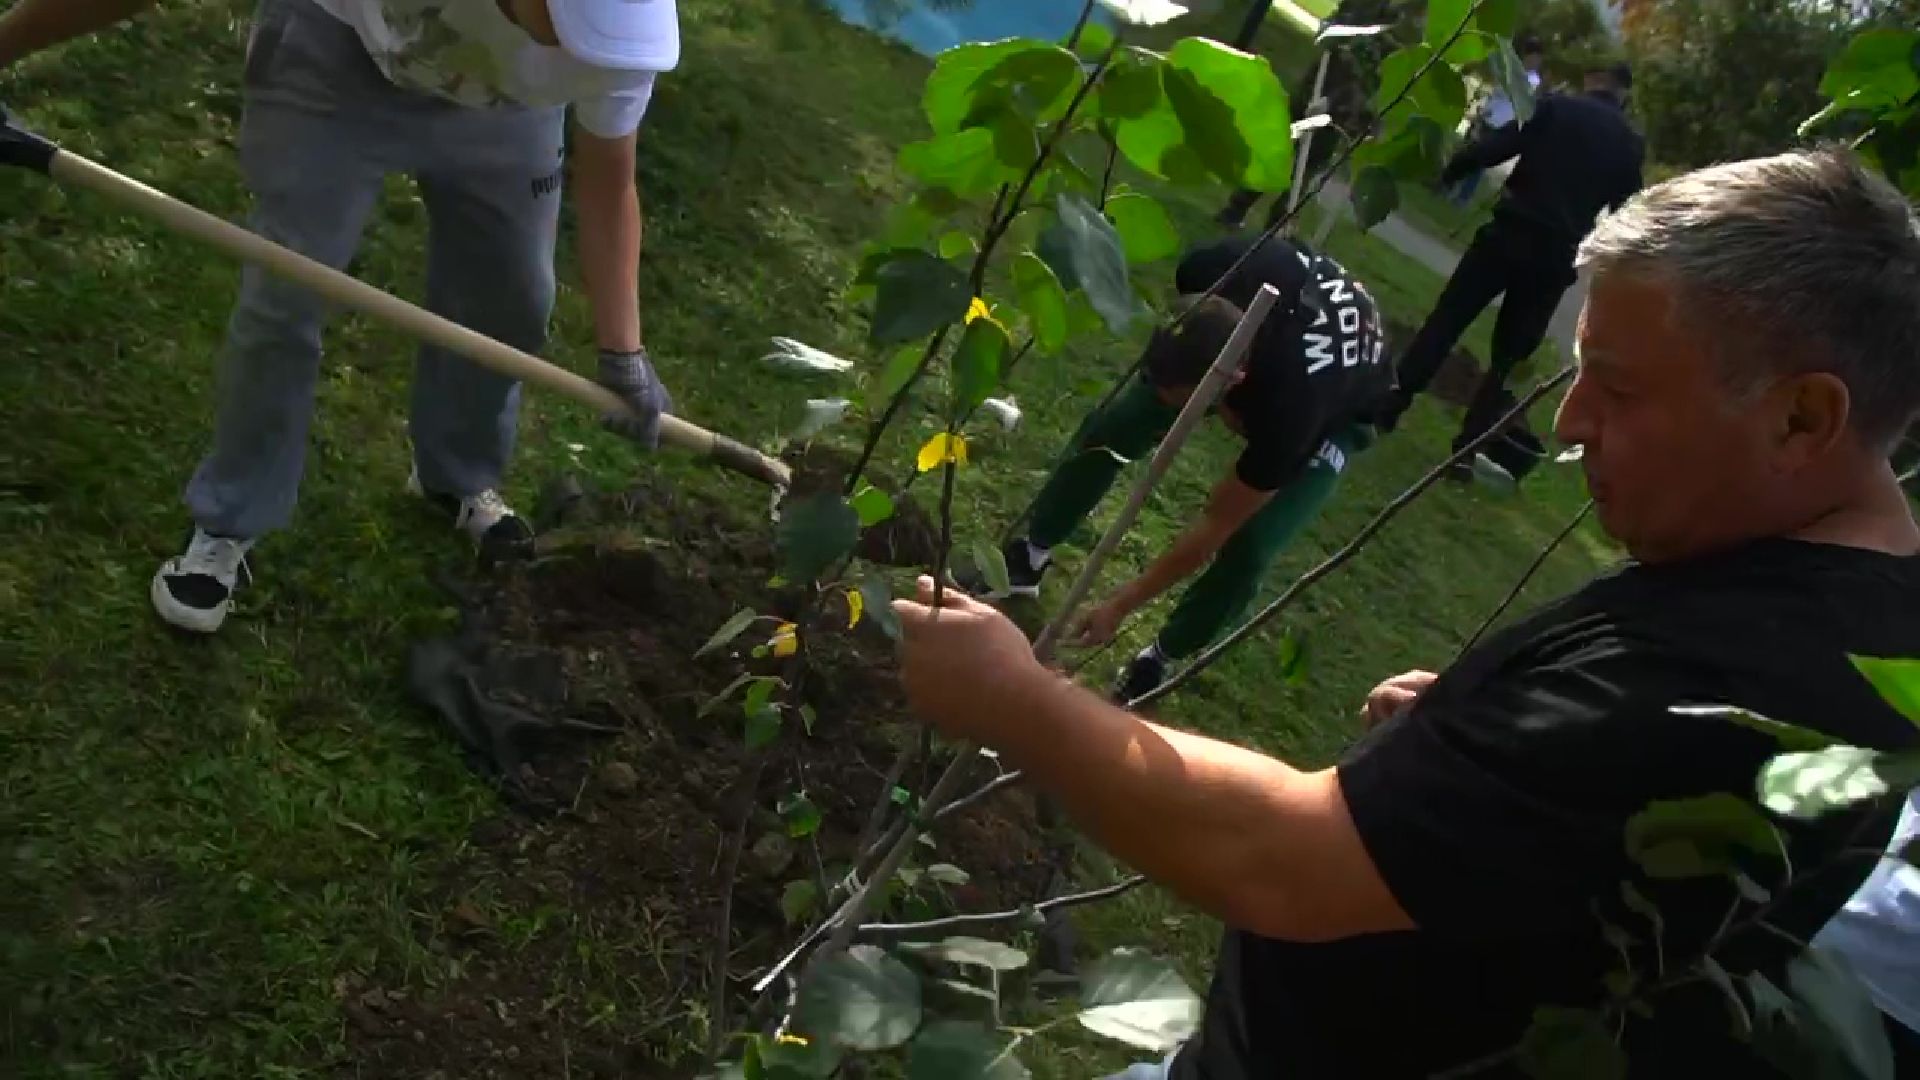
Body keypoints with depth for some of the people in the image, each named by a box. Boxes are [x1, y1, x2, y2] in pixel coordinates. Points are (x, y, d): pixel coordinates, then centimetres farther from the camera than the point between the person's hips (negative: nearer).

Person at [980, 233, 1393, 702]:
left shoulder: (1290, 411, -45)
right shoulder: (1215, 269, -37)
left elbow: (1215, 525, -31)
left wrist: (1121, 605, -23)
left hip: (1336, 410, -4)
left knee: (1249, 545, -18)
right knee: (1108, 429, -7)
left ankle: (1160, 660, 7)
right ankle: (1028, 557, 13)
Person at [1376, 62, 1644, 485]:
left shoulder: (1554, 107, 1)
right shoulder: (1631, 145, 9)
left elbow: (1493, 148, -9)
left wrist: (1449, 172, 4)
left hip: (1508, 233, -2)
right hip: (1555, 258, 2)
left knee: (1444, 322, 7)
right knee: (1507, 356, 10)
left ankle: (1388, 408, 3)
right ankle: (1467, 448, 8)